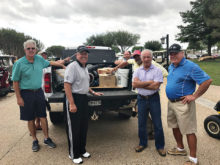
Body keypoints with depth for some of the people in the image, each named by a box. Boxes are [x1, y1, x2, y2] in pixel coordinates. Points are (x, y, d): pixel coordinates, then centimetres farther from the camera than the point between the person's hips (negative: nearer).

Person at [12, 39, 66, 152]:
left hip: (39, 92, 4)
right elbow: (15, 82, -7)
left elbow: (50, 63, 23)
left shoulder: (39, 59, 3)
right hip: (26, 94, -3)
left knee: (43, 117, 7)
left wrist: (62, 65, 30)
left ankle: (46, 138, 22)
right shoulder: (19, 63, -10)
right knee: (30, 119, 8)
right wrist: (18, 98, -9)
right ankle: (35, 140, 25)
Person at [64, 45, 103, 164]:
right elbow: (67, 85, -21)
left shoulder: (84, 68, 14)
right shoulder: (72, 66, -14)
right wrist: (71, 104, -25)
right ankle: (74, 154, 19)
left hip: (84, 99, 9)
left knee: (83, 126, 17)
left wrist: (93, 92, 19)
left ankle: (82, 150, 33)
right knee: (74, 128, 3)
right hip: (74, 99, -9)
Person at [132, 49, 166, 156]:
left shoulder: (157, 70, -4)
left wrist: (140, 84, -11)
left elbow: (155, 86, -16)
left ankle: (160, 146, 22)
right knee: (141, 123, 13)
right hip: (141, 99, 3)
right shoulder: (137, 71, 5)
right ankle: (143, 143, 32)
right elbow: (134, 84, -10)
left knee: (157, 124, 5)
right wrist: (149, 82, -15)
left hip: (154, 99, -3)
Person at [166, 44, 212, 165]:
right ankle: (180, 149, 39)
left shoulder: (190, 66, -16)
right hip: (171, 102, 9)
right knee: (175, 127, 19)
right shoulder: (171, 66, 11)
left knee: (189, 131, 0)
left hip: (183, 104, -9)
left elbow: (207, 81, -20)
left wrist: (194, 96, -19)